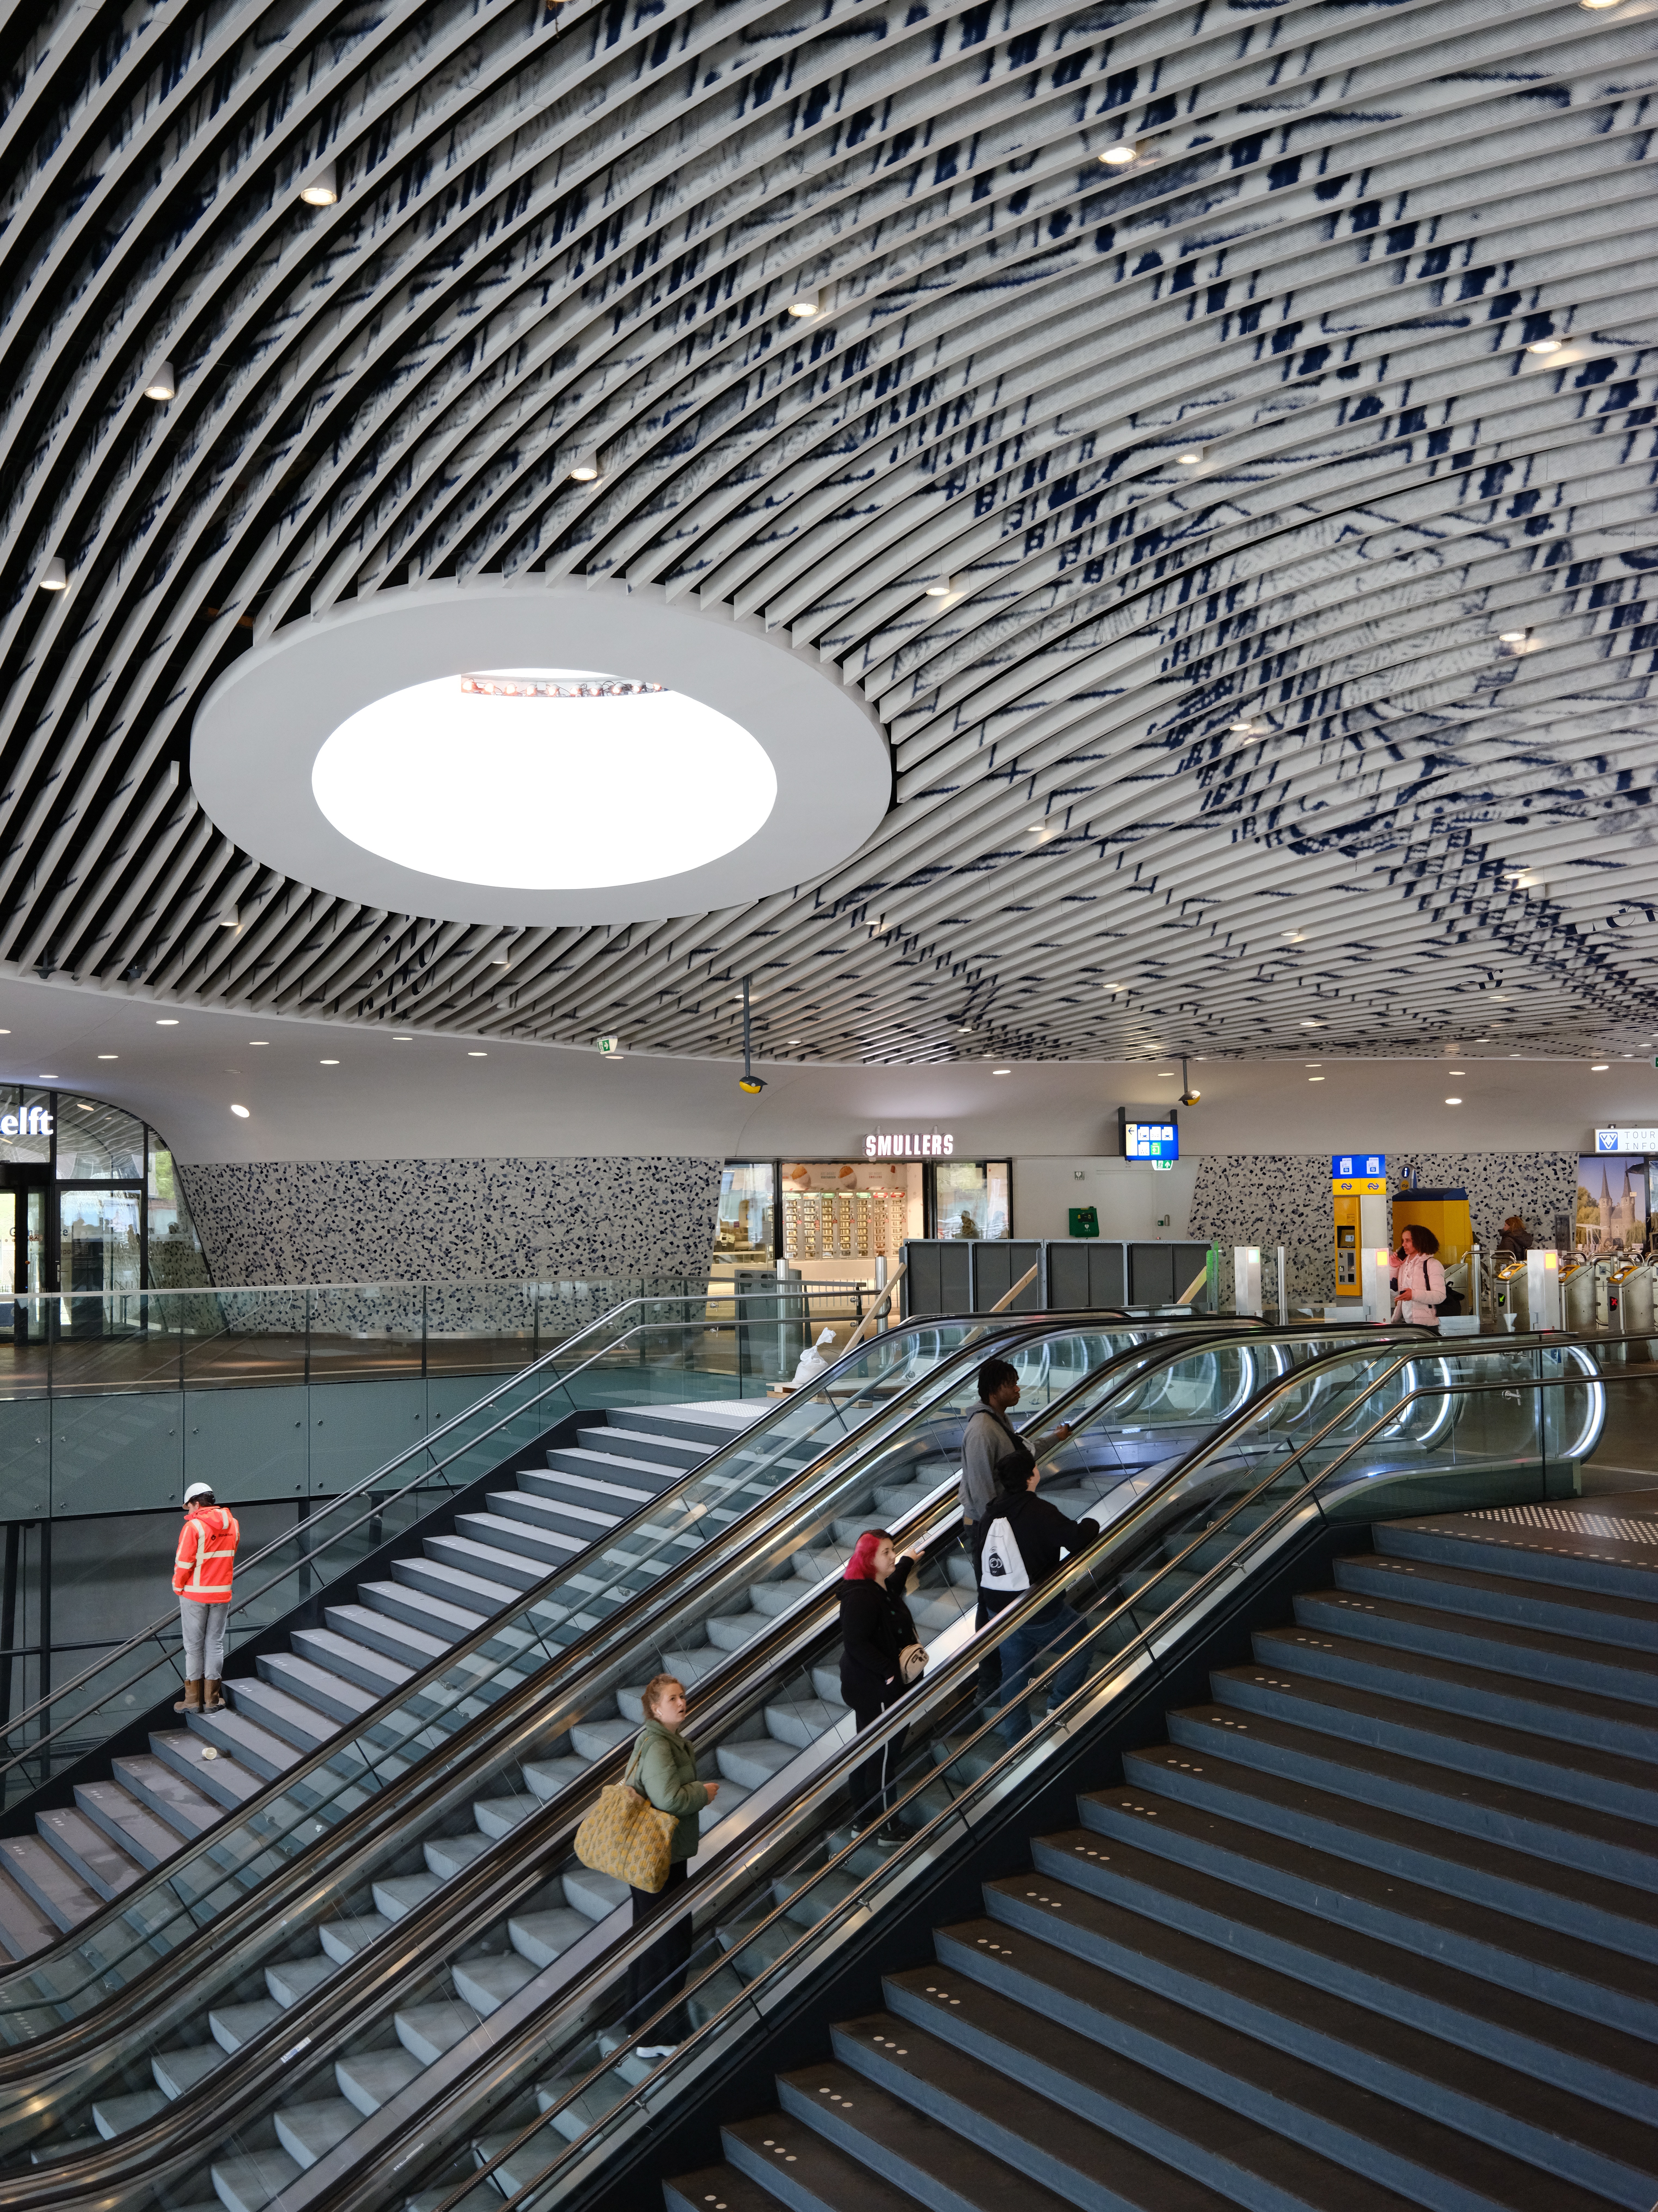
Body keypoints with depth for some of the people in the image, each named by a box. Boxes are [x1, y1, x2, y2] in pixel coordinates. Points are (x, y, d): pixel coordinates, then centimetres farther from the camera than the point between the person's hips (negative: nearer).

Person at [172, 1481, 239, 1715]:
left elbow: (184, 1563, -14)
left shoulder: (194, 1526, -15)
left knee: (194, 1646, 6)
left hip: (195, 1595, -4)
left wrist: (178, 1588, 1)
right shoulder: (232, 1524, 3)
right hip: (222, 1594, 4)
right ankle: (212, 1700, 13)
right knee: (215, 1644, 10)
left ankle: (193, 1700, 11)